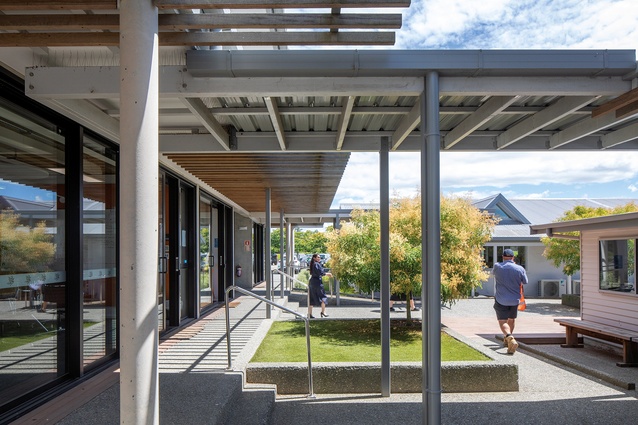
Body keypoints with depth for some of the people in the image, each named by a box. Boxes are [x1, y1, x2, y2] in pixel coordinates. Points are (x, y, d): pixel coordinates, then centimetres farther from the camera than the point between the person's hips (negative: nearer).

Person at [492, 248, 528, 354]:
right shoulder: (520, 269, -8)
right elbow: (525, 282, 6)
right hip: (514, 299, 2)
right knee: (512, 319, 23)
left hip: (500, 299, -2)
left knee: (502, 321, -2)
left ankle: (510, 338, -28)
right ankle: (507, 339, 39)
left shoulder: (497, 266, -9)